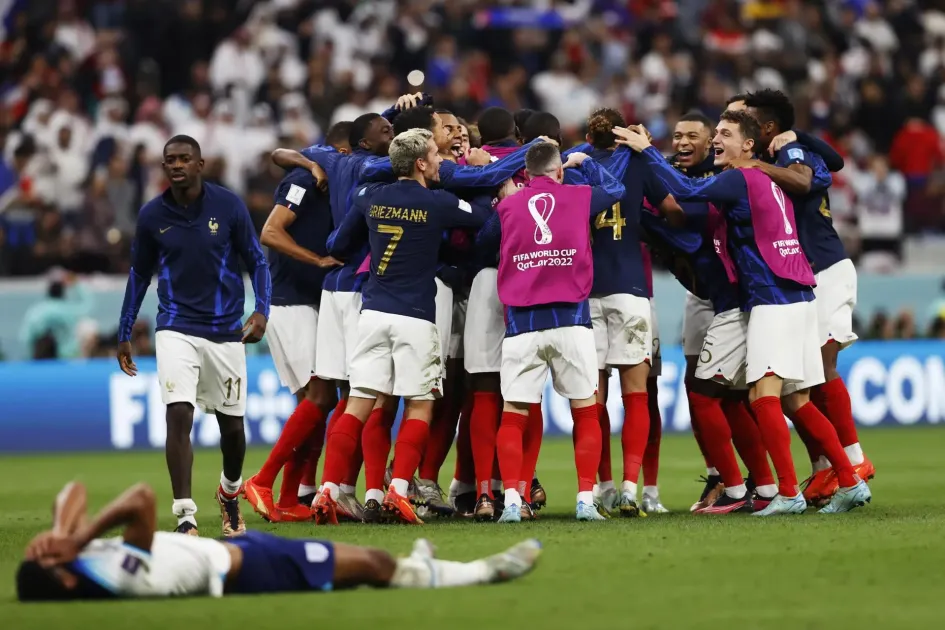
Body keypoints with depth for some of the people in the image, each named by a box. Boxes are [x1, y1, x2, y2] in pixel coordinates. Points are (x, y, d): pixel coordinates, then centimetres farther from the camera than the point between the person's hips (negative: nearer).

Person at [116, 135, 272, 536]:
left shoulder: (228, 206, -5)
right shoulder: (152, 216, -1)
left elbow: (257, 262, 2)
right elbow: (139, 275, 12)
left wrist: (261, 311, -13)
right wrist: (124, 335, 13)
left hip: (226, 332, 0)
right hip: (176, 330, 0)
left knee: (231, 424, 10)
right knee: (179, 416, -18)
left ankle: (230, 491, 40)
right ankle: (185, 516, -19)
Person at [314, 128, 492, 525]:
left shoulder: (370, 198, 7)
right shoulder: (438, 204, -5)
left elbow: (337, 247, 16)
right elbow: (487, 218, 6)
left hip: (373, 313, 4)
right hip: (414, 318, -4)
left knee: (359, 405, 3)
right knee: (419, 406, 5)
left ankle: (329, 490, -7)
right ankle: (398, 490, -7)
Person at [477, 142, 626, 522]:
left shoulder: (507, 207, 7)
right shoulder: (579, 198, 6)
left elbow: (481, 242, 22)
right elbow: (615, 189, 25)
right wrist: (585, 163, 40)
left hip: (522, 321, 1)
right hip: (570, 319, -1)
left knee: (513, 415, 4)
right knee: (585, 412, 8)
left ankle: (512, 500, -7)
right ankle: (586, 500, 1)